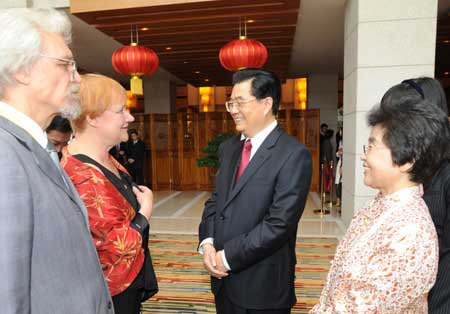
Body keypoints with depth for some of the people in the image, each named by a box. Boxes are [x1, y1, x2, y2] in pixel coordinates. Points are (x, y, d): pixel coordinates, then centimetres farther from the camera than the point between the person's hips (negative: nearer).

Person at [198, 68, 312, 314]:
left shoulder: (293, 155, -17)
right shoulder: (228, 148, 6)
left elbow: (279, 223, -21)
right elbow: (215, 200, 8)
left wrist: (228, 257, -15)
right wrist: (207, 243, -7)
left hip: (262, 285, -5)